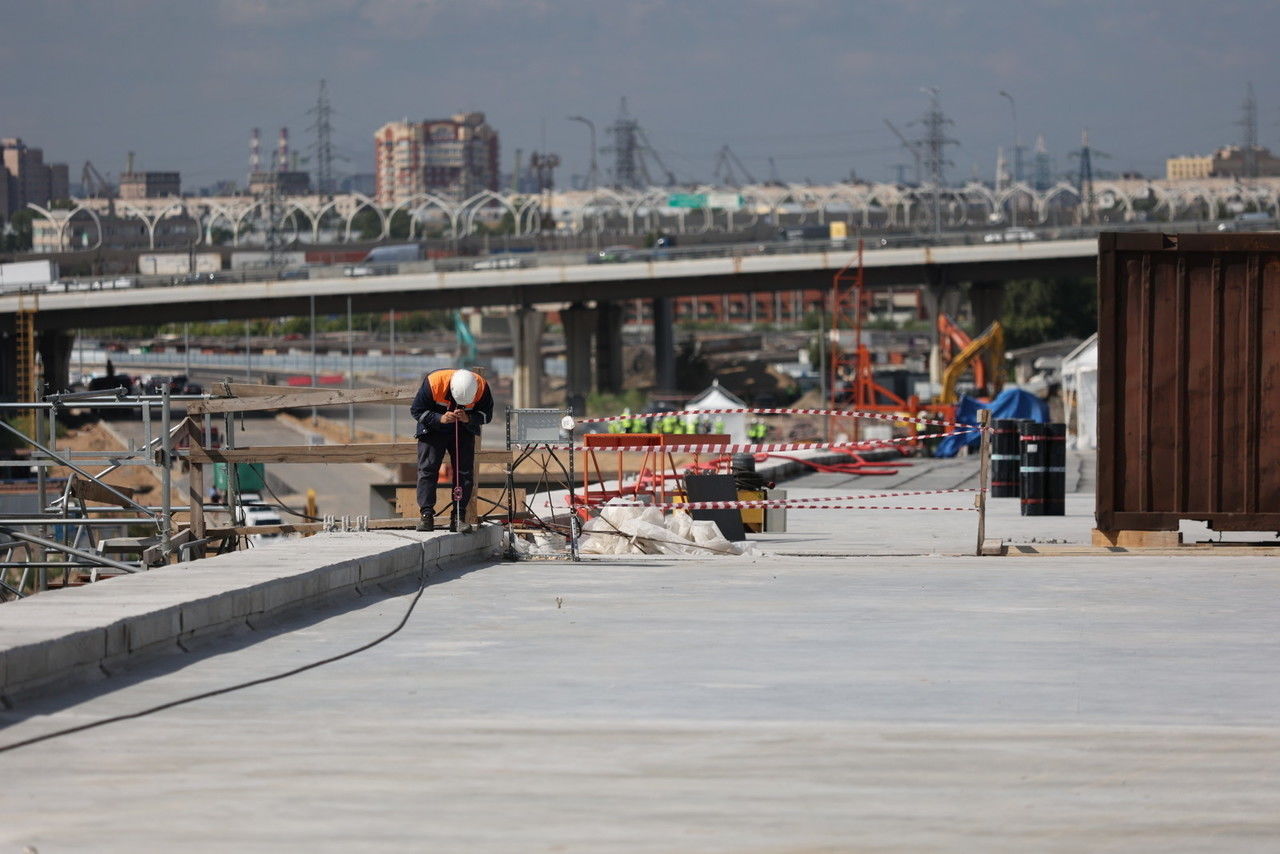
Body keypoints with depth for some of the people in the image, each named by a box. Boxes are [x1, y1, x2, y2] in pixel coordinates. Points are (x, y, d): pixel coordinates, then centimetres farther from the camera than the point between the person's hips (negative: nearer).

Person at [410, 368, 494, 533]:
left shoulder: (482, 387, -23)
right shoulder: (433, 383, -29)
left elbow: (486, 415, -9)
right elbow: (416, 410, -17)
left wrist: (468, 418, -29)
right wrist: (439, 418, -32)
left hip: (464, 431, 2)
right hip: (433, 430, -2)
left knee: (465, 472, -5)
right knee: (427, 469, -11)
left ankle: (459, 517, 0)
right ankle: (426, 515, -10)